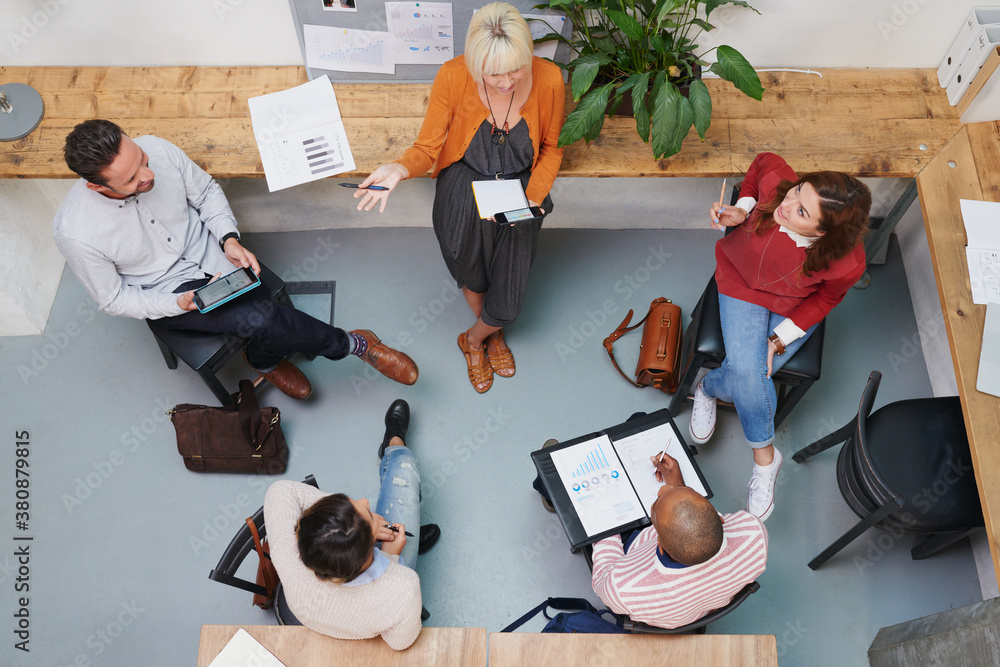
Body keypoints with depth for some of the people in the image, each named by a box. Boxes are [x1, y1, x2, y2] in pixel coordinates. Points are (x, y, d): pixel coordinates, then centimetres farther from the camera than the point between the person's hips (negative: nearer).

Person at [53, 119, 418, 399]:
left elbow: (207, 192, 1)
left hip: (209, 251, 3)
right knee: (259, 319, -25)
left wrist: (230, 239, -14)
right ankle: (352, 344, 0)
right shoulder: (75, 233, -26)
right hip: (168, 291, -3)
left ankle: (264, 360, 18)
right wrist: (180, 303, -23)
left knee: (263, 311, -21)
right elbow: (114, 298, -10)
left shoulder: (158, 150, -19)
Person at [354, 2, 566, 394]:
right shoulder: (453, 77, -25)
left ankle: (474, 338, 47)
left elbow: (551, 150, -4)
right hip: (463, 194, 0)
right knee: (472, 280, 23)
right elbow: (428, 148, -16)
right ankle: (491, 333, 59)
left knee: (509, 300, 9)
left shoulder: (549, 80, -22)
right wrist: (400, 169, -38)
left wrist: (533, 198, -19)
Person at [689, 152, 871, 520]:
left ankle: (709, 388, 21)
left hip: (795, 306, -1)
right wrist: (742, 209, -19)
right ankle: (765, 455, 10)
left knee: (749, 378, -16)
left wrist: (780, 338, -15)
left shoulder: (846, 265, -35)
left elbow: (825, 298, -12)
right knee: (747, 372, -16)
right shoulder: (776, 181, -34)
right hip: (742, 282, 1)